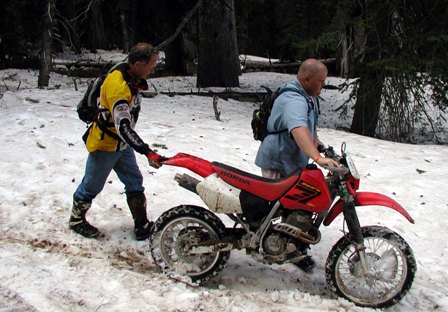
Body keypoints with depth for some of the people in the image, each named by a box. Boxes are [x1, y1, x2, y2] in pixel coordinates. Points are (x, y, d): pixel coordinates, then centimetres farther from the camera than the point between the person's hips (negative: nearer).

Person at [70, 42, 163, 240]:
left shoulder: (133, 77, -3)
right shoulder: (117, 85, -33)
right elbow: (123, 127, -40)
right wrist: (147, 152, -44)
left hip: (122, 144, 8)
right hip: (104, 145, -8)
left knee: (135, 183, 9)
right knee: (92, 186, 10)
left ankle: (142, 226, 17)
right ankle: (76, 220, 31)